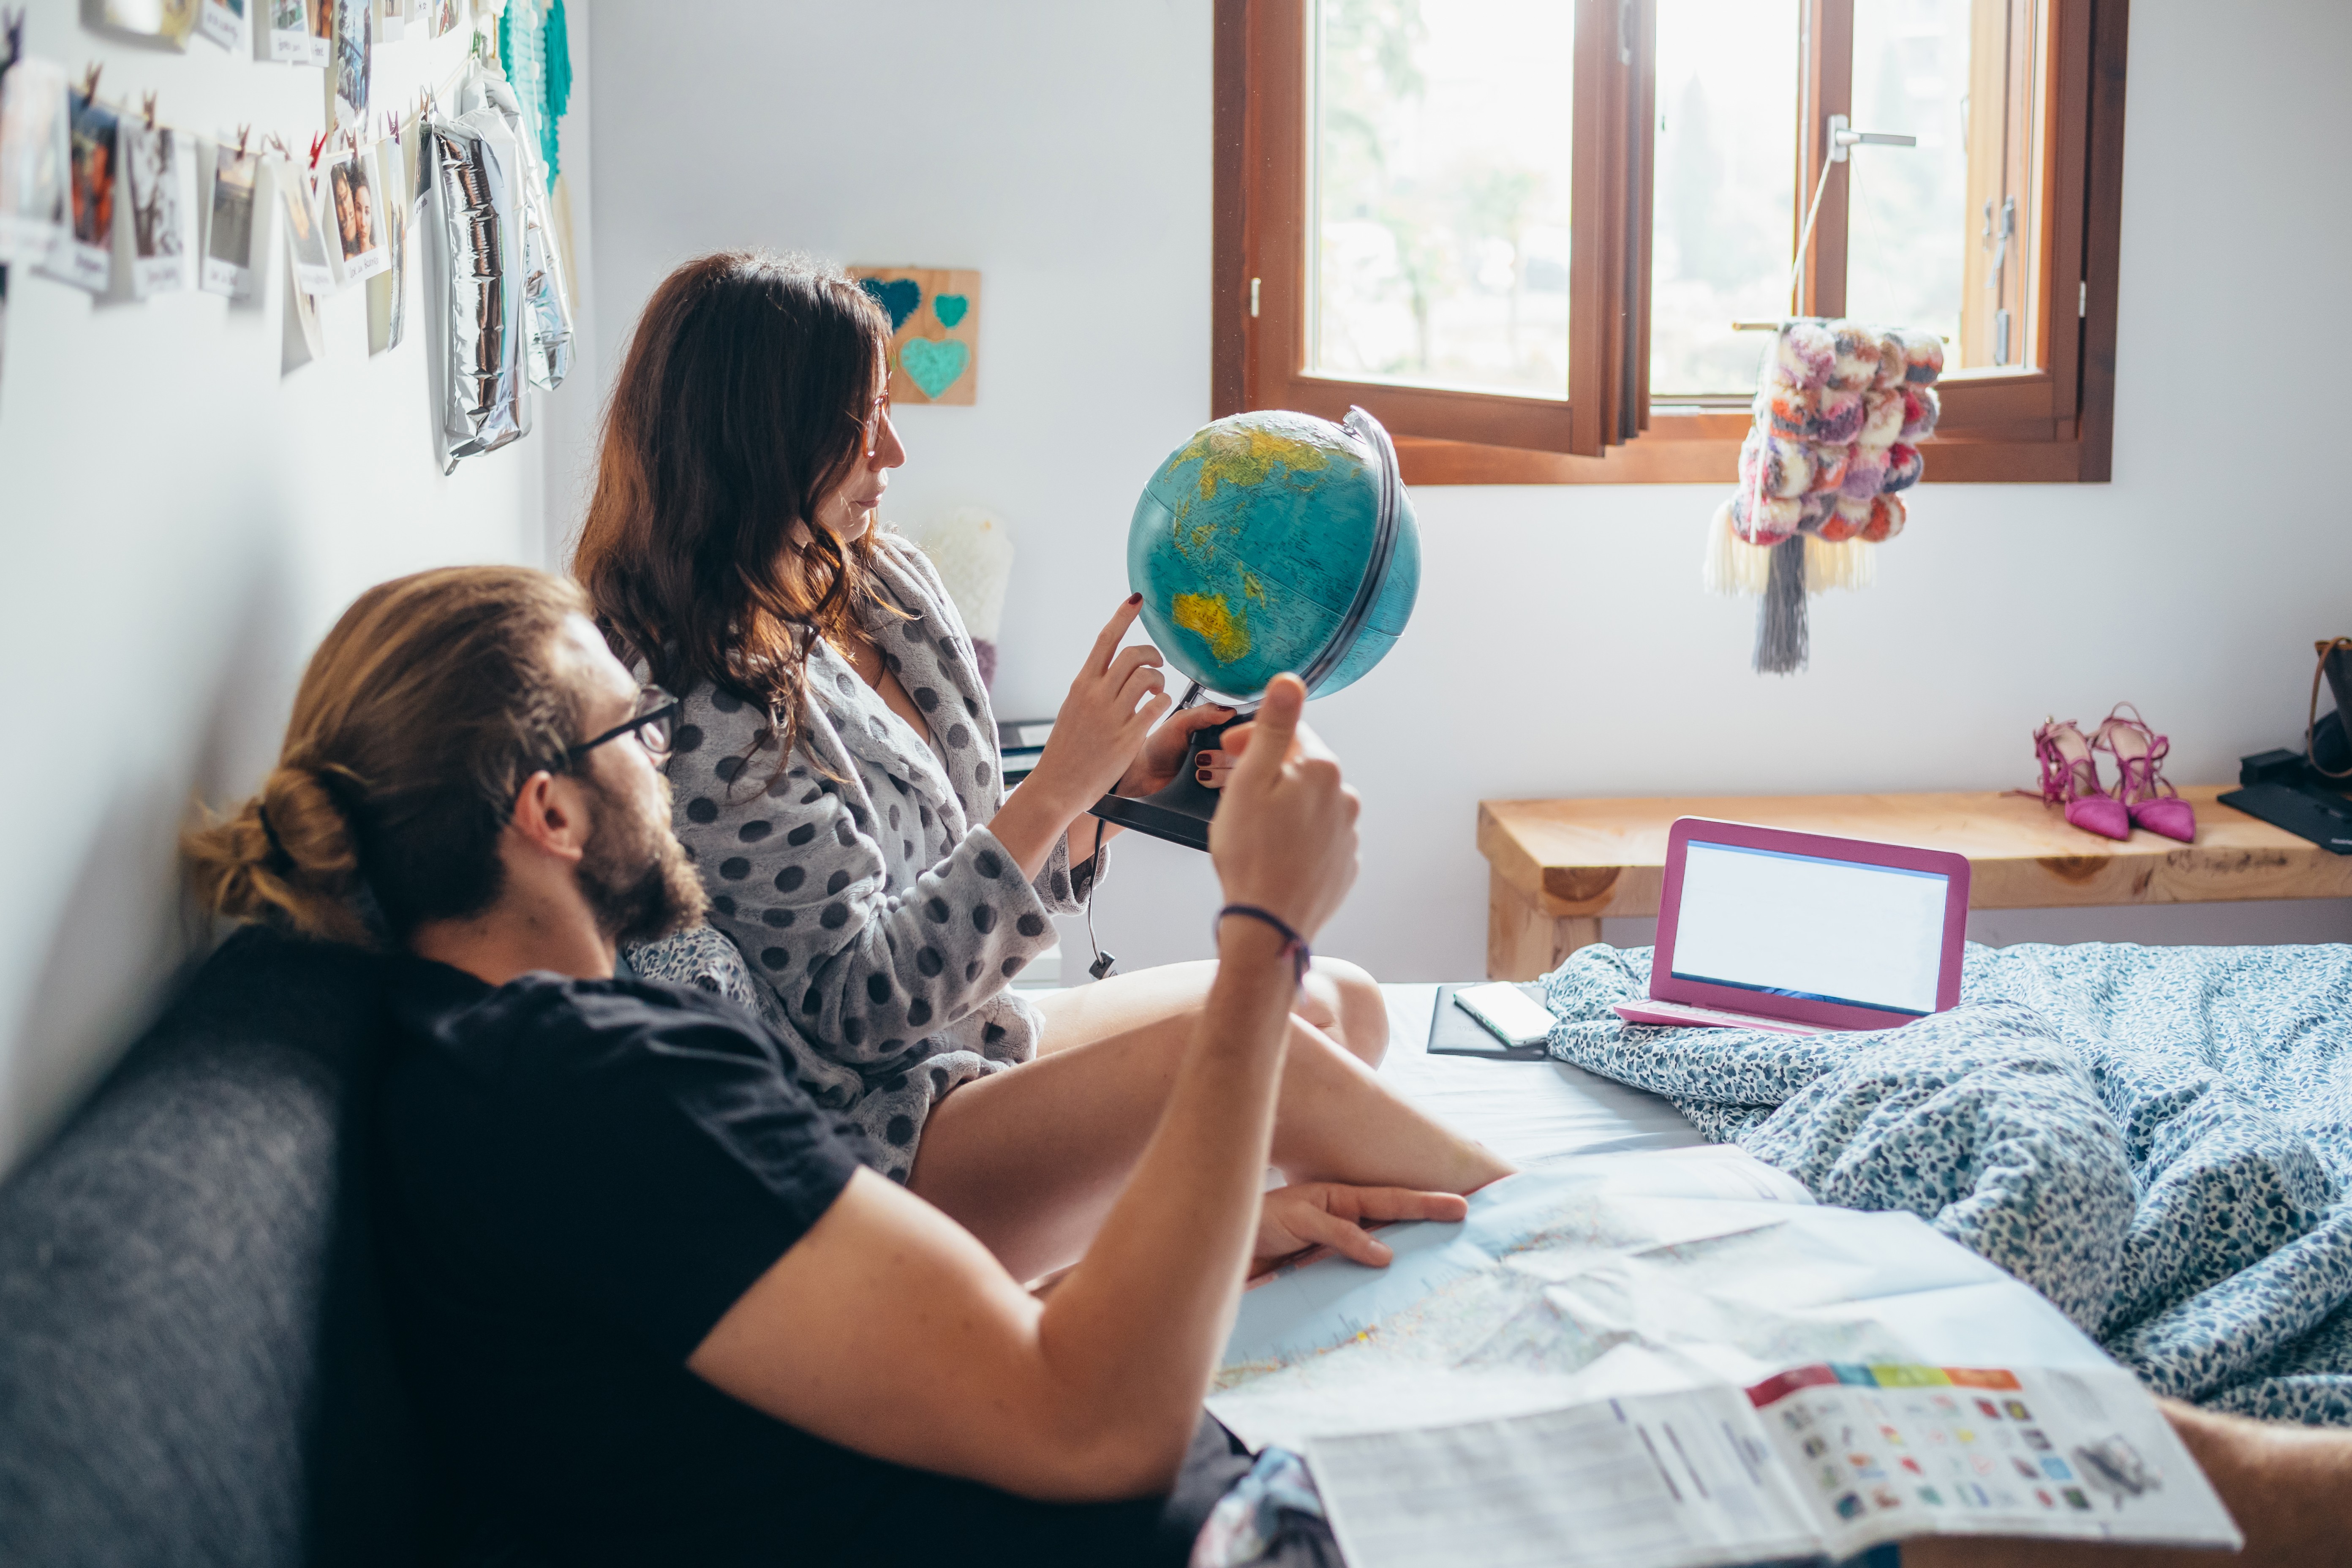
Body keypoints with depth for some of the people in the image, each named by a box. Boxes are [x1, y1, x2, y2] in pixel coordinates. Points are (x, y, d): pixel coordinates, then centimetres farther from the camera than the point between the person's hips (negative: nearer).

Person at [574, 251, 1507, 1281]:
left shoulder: (887, 586, 5)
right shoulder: (702, 712, -22)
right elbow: (862, 1002, -21)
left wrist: (1124, 781, -6)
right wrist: (1059, 786, -23)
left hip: (977, 1037, 10)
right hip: (870, 1134, -10)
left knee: (1341, 1006, 5)